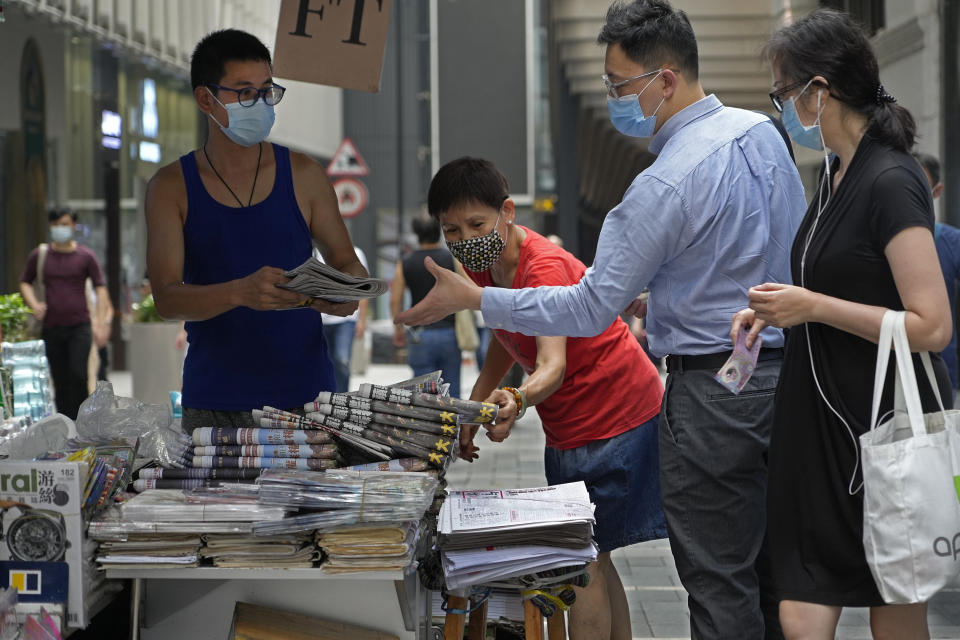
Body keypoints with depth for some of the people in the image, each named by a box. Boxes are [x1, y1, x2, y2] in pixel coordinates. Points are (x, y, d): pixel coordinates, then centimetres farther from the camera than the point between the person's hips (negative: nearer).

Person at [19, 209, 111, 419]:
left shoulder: (85, 256, 2)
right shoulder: (39, 255, 7)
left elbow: (100, 288, 3)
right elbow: (25, 282, 18)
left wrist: (100, 323, -7)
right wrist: (34, 304, -2)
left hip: (80, 325, -2)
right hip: (51, 328, 2)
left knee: (78, 376, -15)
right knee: (60, 382, 5)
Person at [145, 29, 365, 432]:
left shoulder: (303, 175, 5)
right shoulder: (171, 187, 1)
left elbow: (345, 261, 12)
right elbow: (166, 298, -9)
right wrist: (240, 292, -28)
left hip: (305, 393, 1)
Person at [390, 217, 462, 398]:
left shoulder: (405, 264, 1)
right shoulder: (453, 259, 0)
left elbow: (395, 300, 0)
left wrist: (398, 329, 13)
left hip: (421, 335, -1)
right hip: (449, 332, 1)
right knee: (452, 390, 8)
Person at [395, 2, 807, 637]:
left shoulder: (665, 186, -21)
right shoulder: (762, 131, 4)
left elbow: (589, 309, -18)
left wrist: (472, 298, -10)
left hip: (715, 389, -8)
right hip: (786, 366, 9)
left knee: (720, 583, 1)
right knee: (773, 567, 16)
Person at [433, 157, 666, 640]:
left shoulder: (544, 267, -26)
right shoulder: (486, 264, 0)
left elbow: (552, 365, -40)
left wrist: (517, 401, -61)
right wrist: (474, 406, 8)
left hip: (616, 417, -9)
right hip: (567, 427, 9)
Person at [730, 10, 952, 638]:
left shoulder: (891, 182, -16)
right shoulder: (838, 175, 12)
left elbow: (931, 326, -21)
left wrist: (813, 307, -17)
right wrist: (780, 310, 10)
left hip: (883, 428, -8)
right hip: (823, 422, 9)